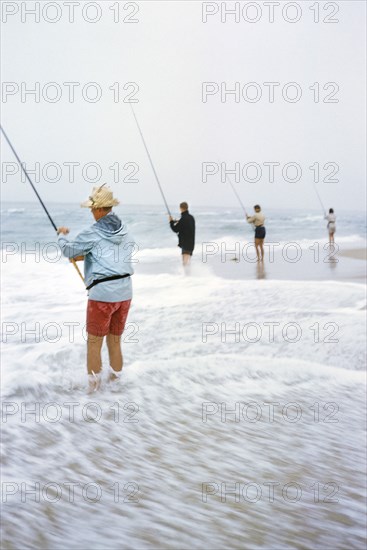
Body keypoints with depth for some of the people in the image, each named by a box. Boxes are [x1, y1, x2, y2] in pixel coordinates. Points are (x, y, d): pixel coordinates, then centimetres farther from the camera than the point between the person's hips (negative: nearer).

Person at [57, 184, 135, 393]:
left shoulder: (93, 234, -8)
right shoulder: (124, 230, 9)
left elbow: (69, 251, 1)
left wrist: (62, 235, 22)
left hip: (102, 293, -6)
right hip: (125, 291, 6)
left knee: (94, 341, 6)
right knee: (115, 340, 16)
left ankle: (94, 382, 10)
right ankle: (116, 377, 25)